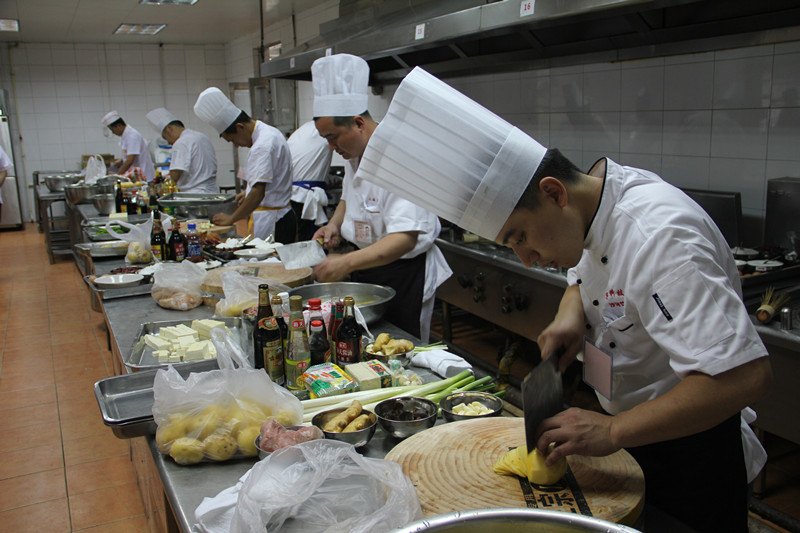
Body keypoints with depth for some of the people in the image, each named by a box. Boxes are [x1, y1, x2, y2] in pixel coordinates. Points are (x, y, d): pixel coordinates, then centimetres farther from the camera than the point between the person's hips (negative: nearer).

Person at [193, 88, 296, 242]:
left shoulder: (263, 145, -20)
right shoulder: (268, 133, 12)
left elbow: (258, 194, -23)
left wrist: (231, 219, -14)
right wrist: (249, 192, 20)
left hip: (270, 222, -10)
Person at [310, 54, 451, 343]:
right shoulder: (355, 155, 4)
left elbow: (405, 238, -32)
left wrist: (347, 263, -41)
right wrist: (335, 224, 3)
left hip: (405, 275, -8)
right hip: (369, 268, 8)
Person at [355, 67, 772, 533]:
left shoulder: (656, 236, -33)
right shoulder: (597, 194, -6)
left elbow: (744, 374, -38)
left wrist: (610, 432, -35)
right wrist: (571, 313, -8)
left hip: (686, 447, -8)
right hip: (624, 427, 8)